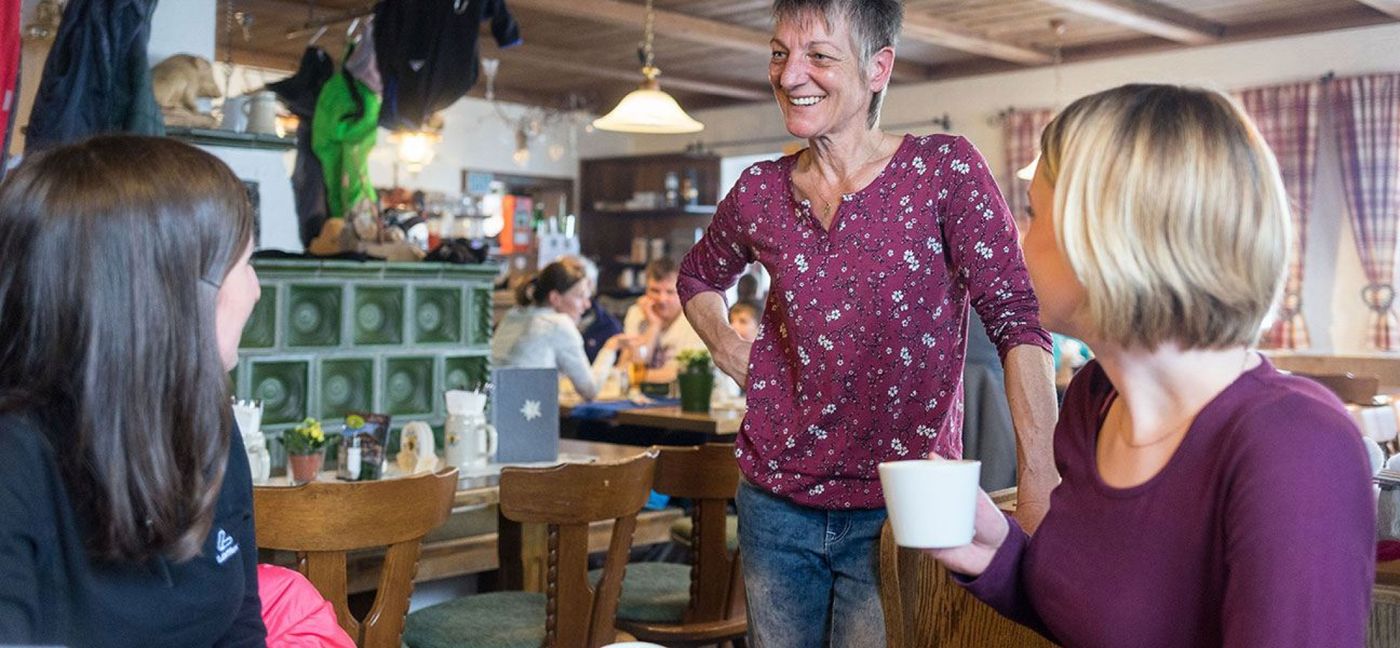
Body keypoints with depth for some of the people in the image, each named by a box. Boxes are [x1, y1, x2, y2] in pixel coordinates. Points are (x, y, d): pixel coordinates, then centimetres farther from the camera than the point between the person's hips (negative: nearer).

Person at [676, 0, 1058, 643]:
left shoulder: (944, 169, -9)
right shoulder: (760, 191, 2)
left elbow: (1016, 319, -15)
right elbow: (699, 278, 23)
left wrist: (1038, 480, -25)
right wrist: (729, 350, 4)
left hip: (897, 512, -3)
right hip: (776, 502, 4)